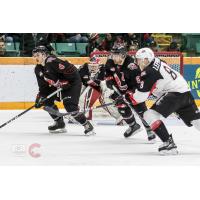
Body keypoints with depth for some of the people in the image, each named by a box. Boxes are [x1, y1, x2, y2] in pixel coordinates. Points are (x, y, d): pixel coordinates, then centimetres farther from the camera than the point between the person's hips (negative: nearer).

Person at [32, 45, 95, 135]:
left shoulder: (52, 61, -27)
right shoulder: (38, 69, 4)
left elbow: (69, 68, -31)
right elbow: (43, 86, 9)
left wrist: (64, 82, -24)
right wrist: (40, 97, -3)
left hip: (73, 82, -10)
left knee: (69, 105, -22)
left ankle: (87, 126, -13)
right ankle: (59, 122, 22)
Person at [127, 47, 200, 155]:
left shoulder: (149, 72, -12)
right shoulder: (157, 62, 14)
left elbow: (141, 96, -11)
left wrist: (128, 97, 5)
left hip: (175, 93, -10)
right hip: (185, 92, 10)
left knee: (150, 115, -11)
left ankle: (168, 143, -17)